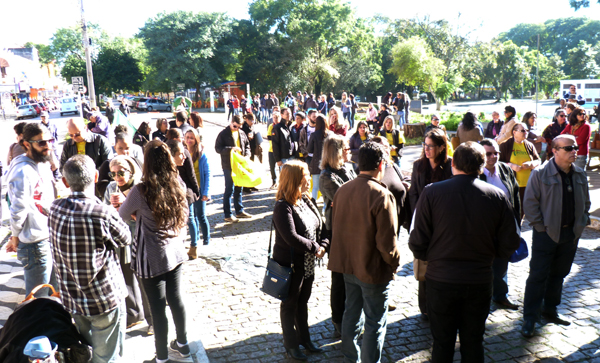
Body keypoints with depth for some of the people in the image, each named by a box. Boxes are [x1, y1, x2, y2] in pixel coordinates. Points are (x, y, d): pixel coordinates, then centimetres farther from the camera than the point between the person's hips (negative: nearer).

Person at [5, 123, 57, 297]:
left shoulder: (43, 164, 9)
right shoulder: (24, 172, -21)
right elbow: (18, 210, -19)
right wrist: (15, 238, -7)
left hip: (49, 238, 9)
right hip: (36, 244, -9)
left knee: (56, 290, 23)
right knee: (37, 297, 3)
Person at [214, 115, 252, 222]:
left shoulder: (242, 133, 10)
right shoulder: (223, 134, -8)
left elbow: (247, 145, 19)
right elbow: (218, 148, -13)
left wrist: (247, 155, 0)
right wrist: (231, 149, -23)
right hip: (229, 166, -6)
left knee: (239, 188, 15)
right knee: (229, 190, -2)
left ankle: (239, 211, 27)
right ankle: (228, 215, 5)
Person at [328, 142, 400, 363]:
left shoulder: (342, 190, -1)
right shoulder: (381, 195, -22)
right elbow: (387, 242, -20)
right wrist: (394, 263, -2)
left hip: (348, 264, 7)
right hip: (374, 269, -7)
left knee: (351, 314, 21)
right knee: (375, 323, 9)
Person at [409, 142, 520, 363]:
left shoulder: (432, 193, -13)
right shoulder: (497, 196, -6)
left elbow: (418, 243, -13)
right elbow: (509, 245, -2)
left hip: (441, 280, -1)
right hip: (480, 281, 2)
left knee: (442, 343, 14)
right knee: (473, 344, 18)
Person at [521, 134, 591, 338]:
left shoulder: (580, 175, 5)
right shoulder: (540, 174, -12)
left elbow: (585, 201, 17)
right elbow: (530, 203, -11)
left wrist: (582, 223, 8)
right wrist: (539, 226, -13)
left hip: (570, 234, 6)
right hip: (546, 233, -5)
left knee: (559, 274, 17)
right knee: (538, 276, -2)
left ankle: (550, 310, 33)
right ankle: (530, 318, 6)